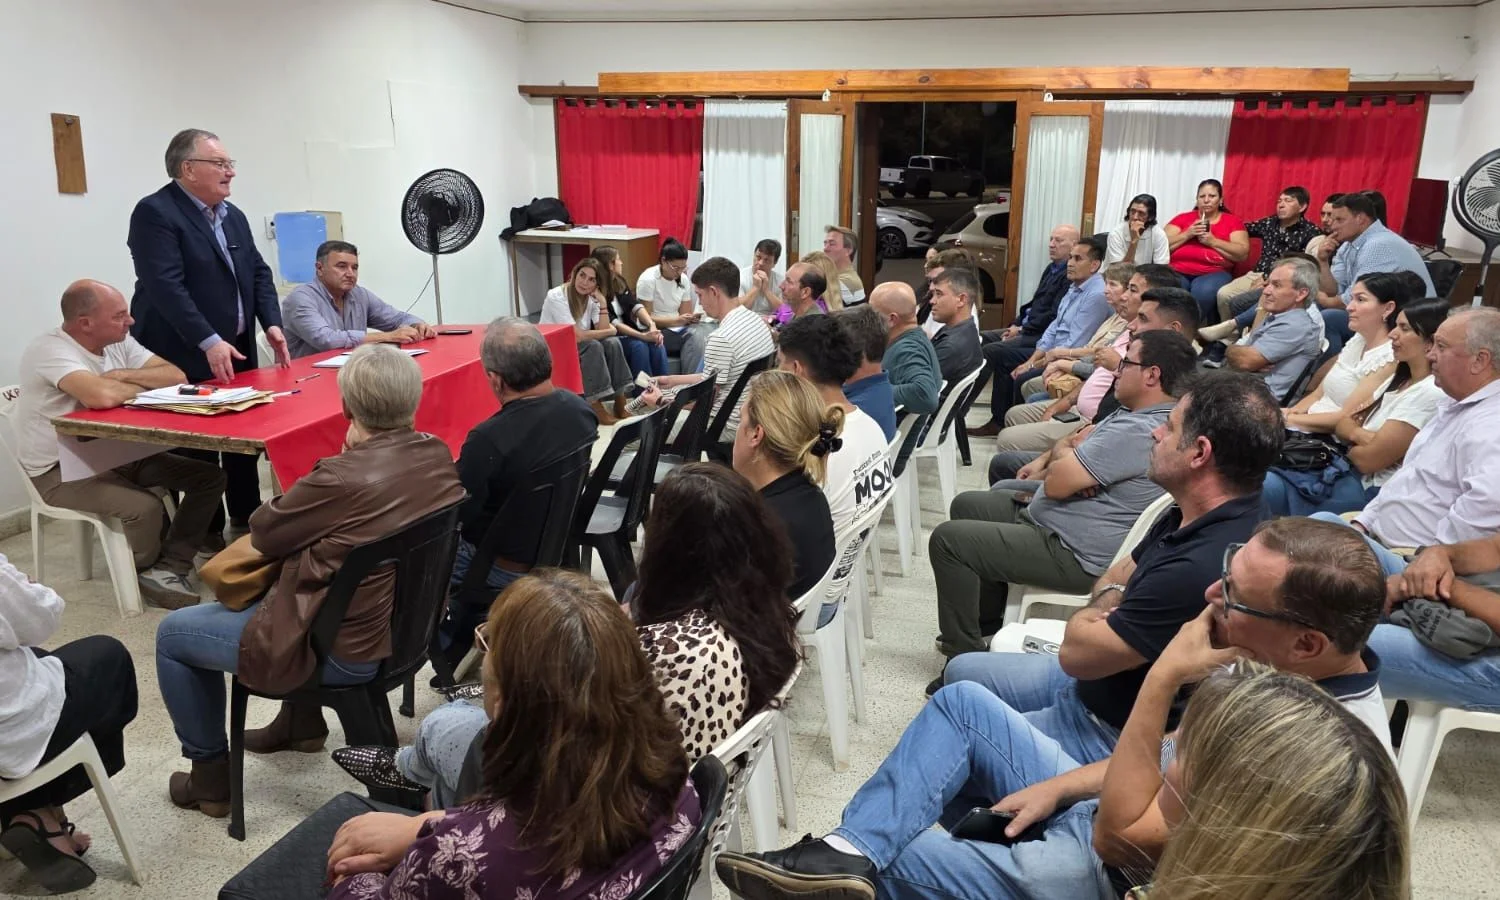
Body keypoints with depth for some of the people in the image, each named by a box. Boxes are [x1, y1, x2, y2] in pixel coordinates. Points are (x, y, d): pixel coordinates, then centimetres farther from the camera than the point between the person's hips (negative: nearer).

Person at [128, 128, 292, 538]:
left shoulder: (234, 216, 13)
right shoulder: (155, 212, -12)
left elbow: (258, 273, 14)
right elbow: (166, 286, -21)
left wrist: (271, 324, -2)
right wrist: (210, 342, -27)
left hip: (237, 354, 8)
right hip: (187, 362, -7)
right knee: (198, 453, 0)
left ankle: (247, 523, 25)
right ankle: (206, 536, 11)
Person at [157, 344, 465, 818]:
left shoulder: (342, 478, -32)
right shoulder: (438, 455, -9)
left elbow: (262, 534, -12)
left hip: (342, 653, -8)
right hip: (410, 627, 8)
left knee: (171, 633, 14)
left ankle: (211, 775, 26)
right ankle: (302, 721, 45)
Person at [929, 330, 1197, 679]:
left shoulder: (1139, 431, -28)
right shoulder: (1138, 414, 7)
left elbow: (1057, 482, -27)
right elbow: (1074, 443, 16)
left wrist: (1062, 457, -4)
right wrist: (1058, 461, -7)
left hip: (1077, 557, -11)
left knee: (948, 539, -14)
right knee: (967, 505, 20)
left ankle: (966, 656, -2)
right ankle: (985, 624, 28)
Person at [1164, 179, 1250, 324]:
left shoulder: (1233, 221, 13)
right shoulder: (1183, 218, 17)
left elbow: (1243, 254, 1)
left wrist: (1213, 241, -7)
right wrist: (1187, 235, -5)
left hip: (1214, 273, -1)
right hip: (1178, 271, 1)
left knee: (1204, 292, -35)